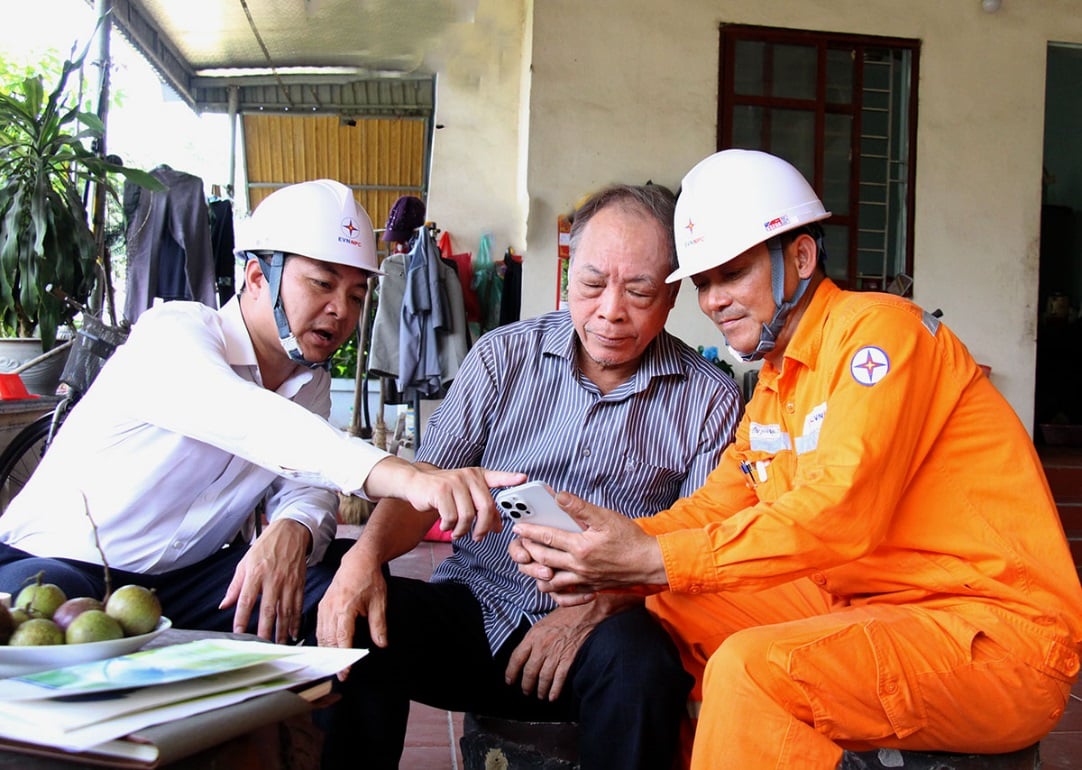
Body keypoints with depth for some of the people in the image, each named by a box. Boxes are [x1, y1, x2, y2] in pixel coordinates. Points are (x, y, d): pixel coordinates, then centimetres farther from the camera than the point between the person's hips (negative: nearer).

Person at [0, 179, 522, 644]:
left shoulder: (312, 380, 5)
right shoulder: (174, 333, -21)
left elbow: (305, 486, -5)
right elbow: (244, 422, -42)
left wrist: (291, 533, -32)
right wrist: (402, 476, -58)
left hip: (187, 578, 6)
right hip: (60, 564, -6)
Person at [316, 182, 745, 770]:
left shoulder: (709, 401, 1)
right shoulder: (504, 356, 6)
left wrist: (595, 609, -20)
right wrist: (367, 552, -21)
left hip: (600, 631, -1)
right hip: (474, 605, 2)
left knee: (637, 659, -34)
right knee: (355, 627, -25)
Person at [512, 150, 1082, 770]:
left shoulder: (880, 328, -14)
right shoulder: (775, 382, 16)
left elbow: (840, 515, -25)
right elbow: (716, 506, 8)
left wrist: (654, 558, -27)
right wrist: (612, 550, -11)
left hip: (998, 631, -9)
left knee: (752, 668, -30)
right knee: (668, 610, 3)